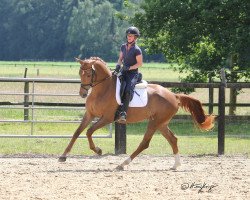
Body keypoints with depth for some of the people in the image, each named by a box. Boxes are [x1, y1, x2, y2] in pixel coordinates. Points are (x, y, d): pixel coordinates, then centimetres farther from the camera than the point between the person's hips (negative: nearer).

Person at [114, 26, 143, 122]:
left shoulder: (137, 50, -8)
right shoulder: (123, 47, 12)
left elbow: (140, 63, -8)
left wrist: (129, 68, -17)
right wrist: (118, 65, 1)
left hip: (133, 73, -7)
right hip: (123, 72, 7)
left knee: (128, 90, -30)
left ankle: (123, 112, -35)